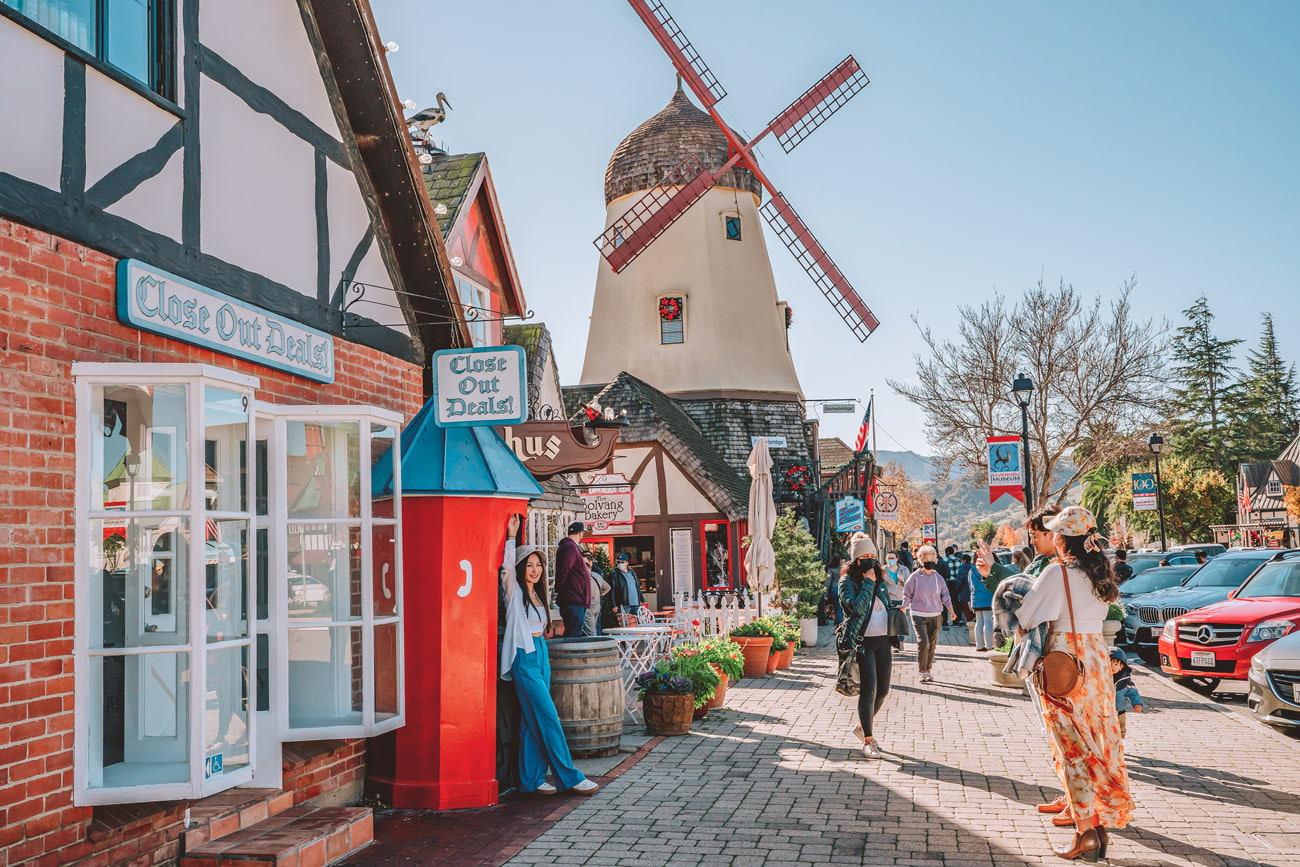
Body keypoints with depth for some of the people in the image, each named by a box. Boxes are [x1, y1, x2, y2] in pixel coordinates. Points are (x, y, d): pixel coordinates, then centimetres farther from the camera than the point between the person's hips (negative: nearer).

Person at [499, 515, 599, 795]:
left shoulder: (537, 594, 17)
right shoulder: (515, 591, -4)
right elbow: (507, 568, -23)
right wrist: (511, 536, -27)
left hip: (541, 656, 8)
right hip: (524, 658, -8)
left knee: (533, 721, 8)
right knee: (548, 718, -7)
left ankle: (532, 780, 12)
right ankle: (570, 777, -4)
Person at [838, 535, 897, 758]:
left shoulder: (880, 579, 16)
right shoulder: (847, 582, -4)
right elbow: (857, 607, -20)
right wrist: (868, 583, -16)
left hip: (883, 641, 7)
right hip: (863, 642, -7)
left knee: (883, 690, 10)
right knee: (869, 690, -11)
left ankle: (863, 727, 32)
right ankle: (868, 741, -3)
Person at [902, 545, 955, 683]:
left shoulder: (938, 578, 7)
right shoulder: (915, 577, -2)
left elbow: (945, 596, 11)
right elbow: (907, 594, 3)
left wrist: (951, 611, 4)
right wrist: (904, 608, -6)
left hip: (935, 616, 4)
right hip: (918, 614, -4)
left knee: (932, 644, 7)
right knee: (923, 642, -15)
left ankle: (928, 670, 19)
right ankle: (922, 672, -7)